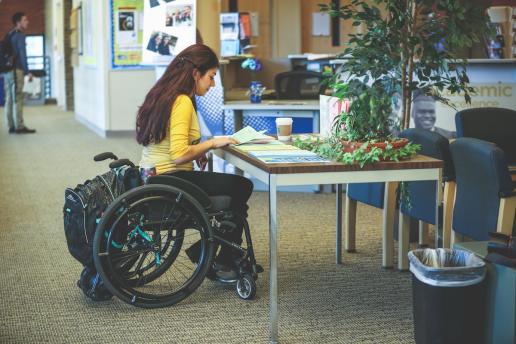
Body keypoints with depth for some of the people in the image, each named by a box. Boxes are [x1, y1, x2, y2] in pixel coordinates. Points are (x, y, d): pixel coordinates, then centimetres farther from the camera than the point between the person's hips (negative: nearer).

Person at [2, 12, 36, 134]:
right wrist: (28, 72, -15)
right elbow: (22, 54, -14)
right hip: (16, 70, -8)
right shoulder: (20, 35, -8)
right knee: (17, 99, -7)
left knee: (9, 100, 7)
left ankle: (11, 126, 9)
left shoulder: (9, 35, 17)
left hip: (7, 70, 8)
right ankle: (19, 126, -8)